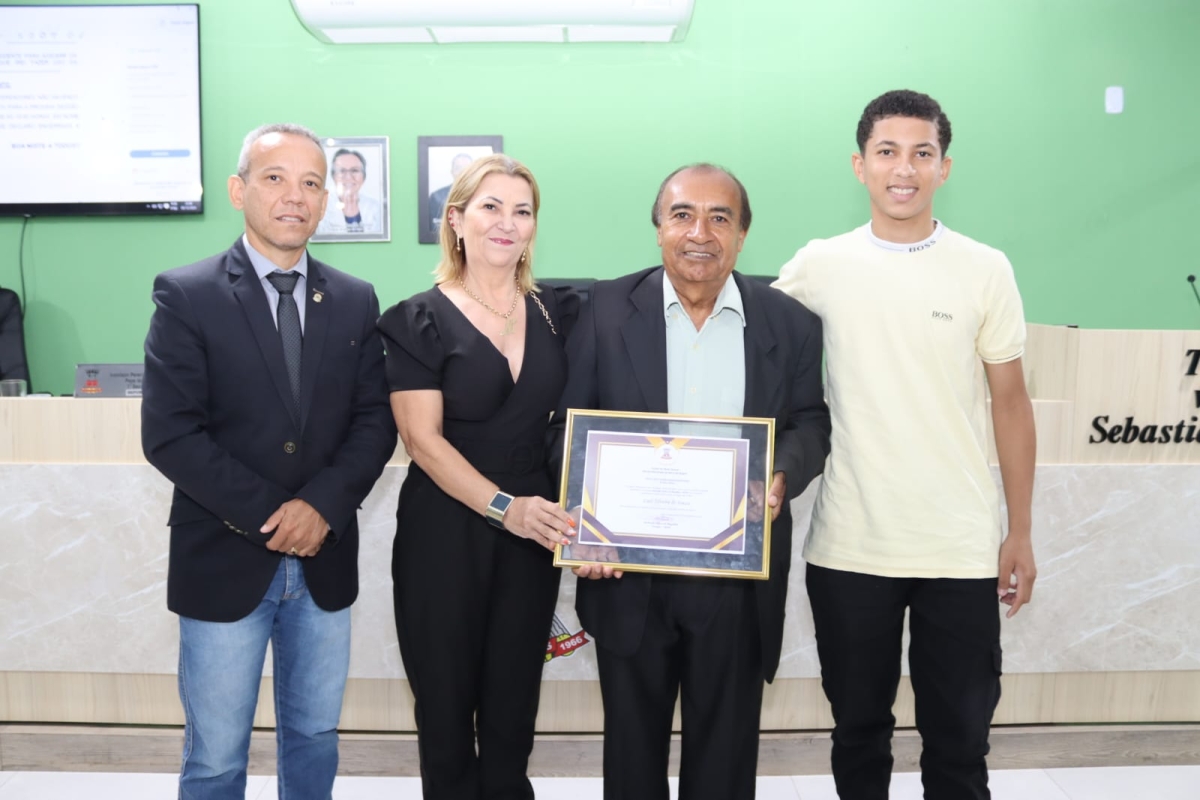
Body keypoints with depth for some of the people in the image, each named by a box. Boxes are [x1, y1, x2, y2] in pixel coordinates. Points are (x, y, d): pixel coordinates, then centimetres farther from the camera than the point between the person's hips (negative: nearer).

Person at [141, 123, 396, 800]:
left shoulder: (356, 301, 4)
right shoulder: (187, 295, -7)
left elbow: (375, 422, 1)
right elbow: (169, 434, -12)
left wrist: (322, 503, -14)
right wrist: (270, 515, -15)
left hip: (324, 560, 3)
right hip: (225, 559, -3)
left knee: (315, 738, 18)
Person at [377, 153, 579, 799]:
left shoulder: (554, 317, 7)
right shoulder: (421, 321, -5)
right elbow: (423, 438, -11)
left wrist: (570, 514, -8)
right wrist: (505, 506, -22)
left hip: (531, 536, 3)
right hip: (444, 538, -3)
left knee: (513, 713, 13)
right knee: (446, 709, 11)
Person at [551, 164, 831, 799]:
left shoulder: (790, 323, 0)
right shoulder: (606, 311, -3)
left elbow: (810, 424, 6)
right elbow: (568, 426, -1)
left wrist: (782, 475, -15)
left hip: (739, 581, 1)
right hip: (628, 576, 0)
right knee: (632, 744, 18)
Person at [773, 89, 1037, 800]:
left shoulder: (987, 270, 0)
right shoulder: (819, 265, 0)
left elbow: (1011, 405, 4)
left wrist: (1021, 534, 4)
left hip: (962, 551, 0)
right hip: (848, 548, 1)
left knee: (960, 739, 11)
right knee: (859, 729, 16)